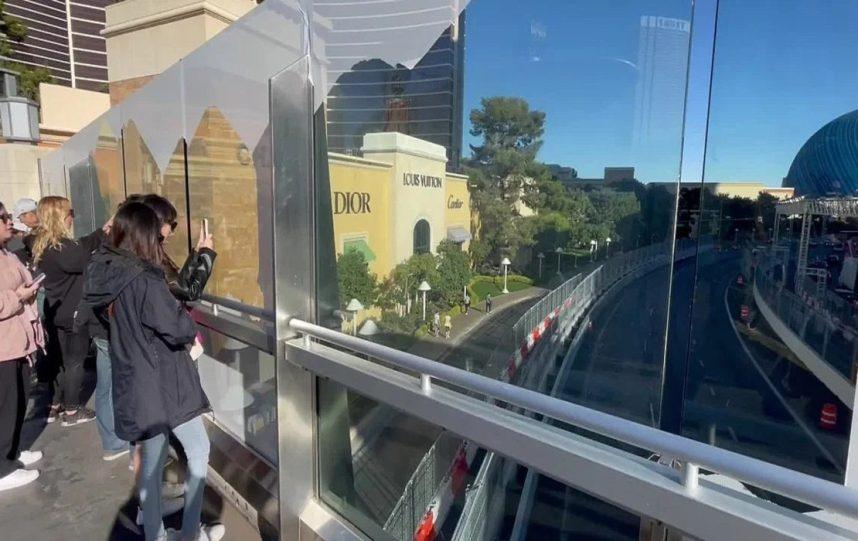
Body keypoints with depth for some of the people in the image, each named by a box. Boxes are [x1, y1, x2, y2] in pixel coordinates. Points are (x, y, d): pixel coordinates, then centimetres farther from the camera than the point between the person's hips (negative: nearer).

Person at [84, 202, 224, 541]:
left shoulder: (110, 274, 2)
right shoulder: (144, 281, -24)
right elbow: (180, 329, -22)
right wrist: (191, 327, 1)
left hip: (136, 384, 8)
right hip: (163, 383, -8)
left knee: (150, 462, 19)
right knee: (198, 450, 11)